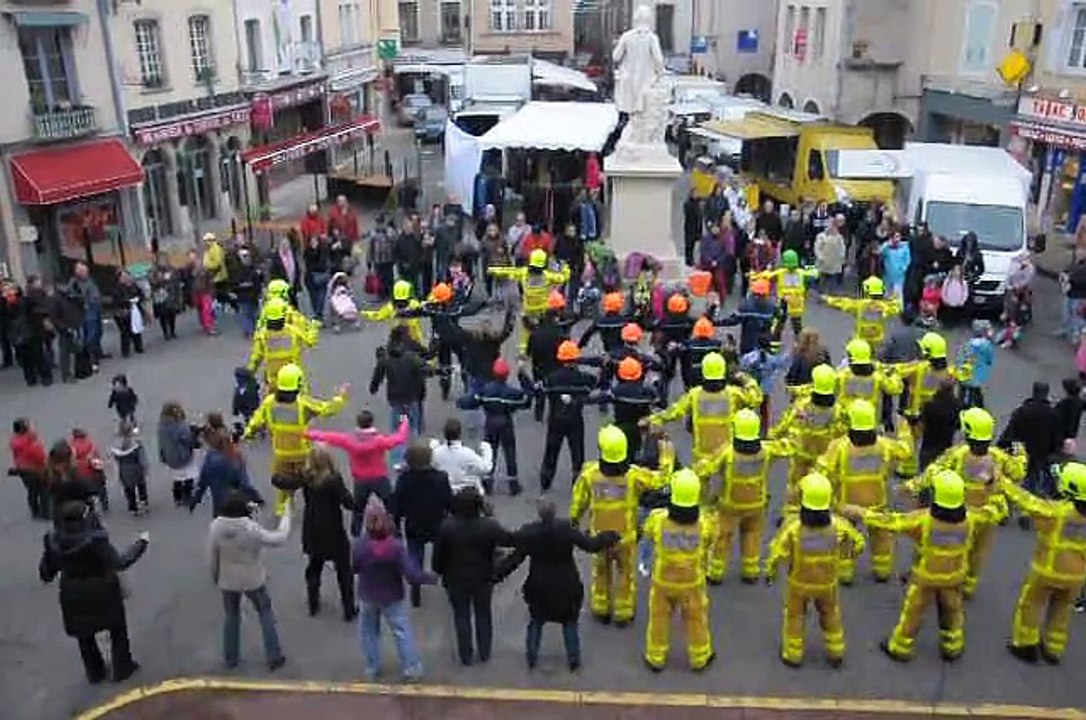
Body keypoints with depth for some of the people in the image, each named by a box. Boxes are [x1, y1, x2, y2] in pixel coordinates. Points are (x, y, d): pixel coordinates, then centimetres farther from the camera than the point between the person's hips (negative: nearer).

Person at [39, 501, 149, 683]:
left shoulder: (54, 541, -14)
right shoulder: (95, 540, -29)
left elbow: (46, 573, -5)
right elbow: (120, 562, -26)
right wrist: (141, 543, -16)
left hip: (73, 597, 4)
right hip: (102, 595, -4)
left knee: (84, 636, 25)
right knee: (118, 630, 21)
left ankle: (94, 673, 39)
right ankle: (122, 669, 32)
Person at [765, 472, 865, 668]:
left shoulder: (792, 528, -34)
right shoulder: (839, 526, -28)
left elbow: (777, 554, -23)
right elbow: (858, 545, -10)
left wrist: (770, 572, -3)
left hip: (799, 582, -1)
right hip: (828, 582, 1)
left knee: (795, 616, 24)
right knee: (830, 615, 28)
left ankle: (793, 655, 39)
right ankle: (836, 653, 43)